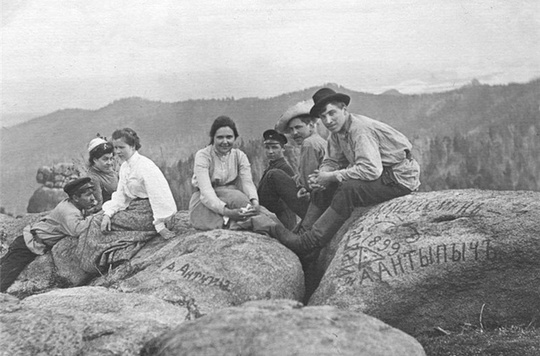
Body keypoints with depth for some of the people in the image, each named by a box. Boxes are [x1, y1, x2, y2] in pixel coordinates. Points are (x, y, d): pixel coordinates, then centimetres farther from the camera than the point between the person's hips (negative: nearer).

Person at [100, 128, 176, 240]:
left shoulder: (145, 165, -16)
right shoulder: (124, 166, 11)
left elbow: (157, 196, -19)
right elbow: (120, 197, 8)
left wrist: (160, 226, -21)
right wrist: (107, 214, -9)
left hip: (146, 212, -9)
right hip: (133, 208, 9)